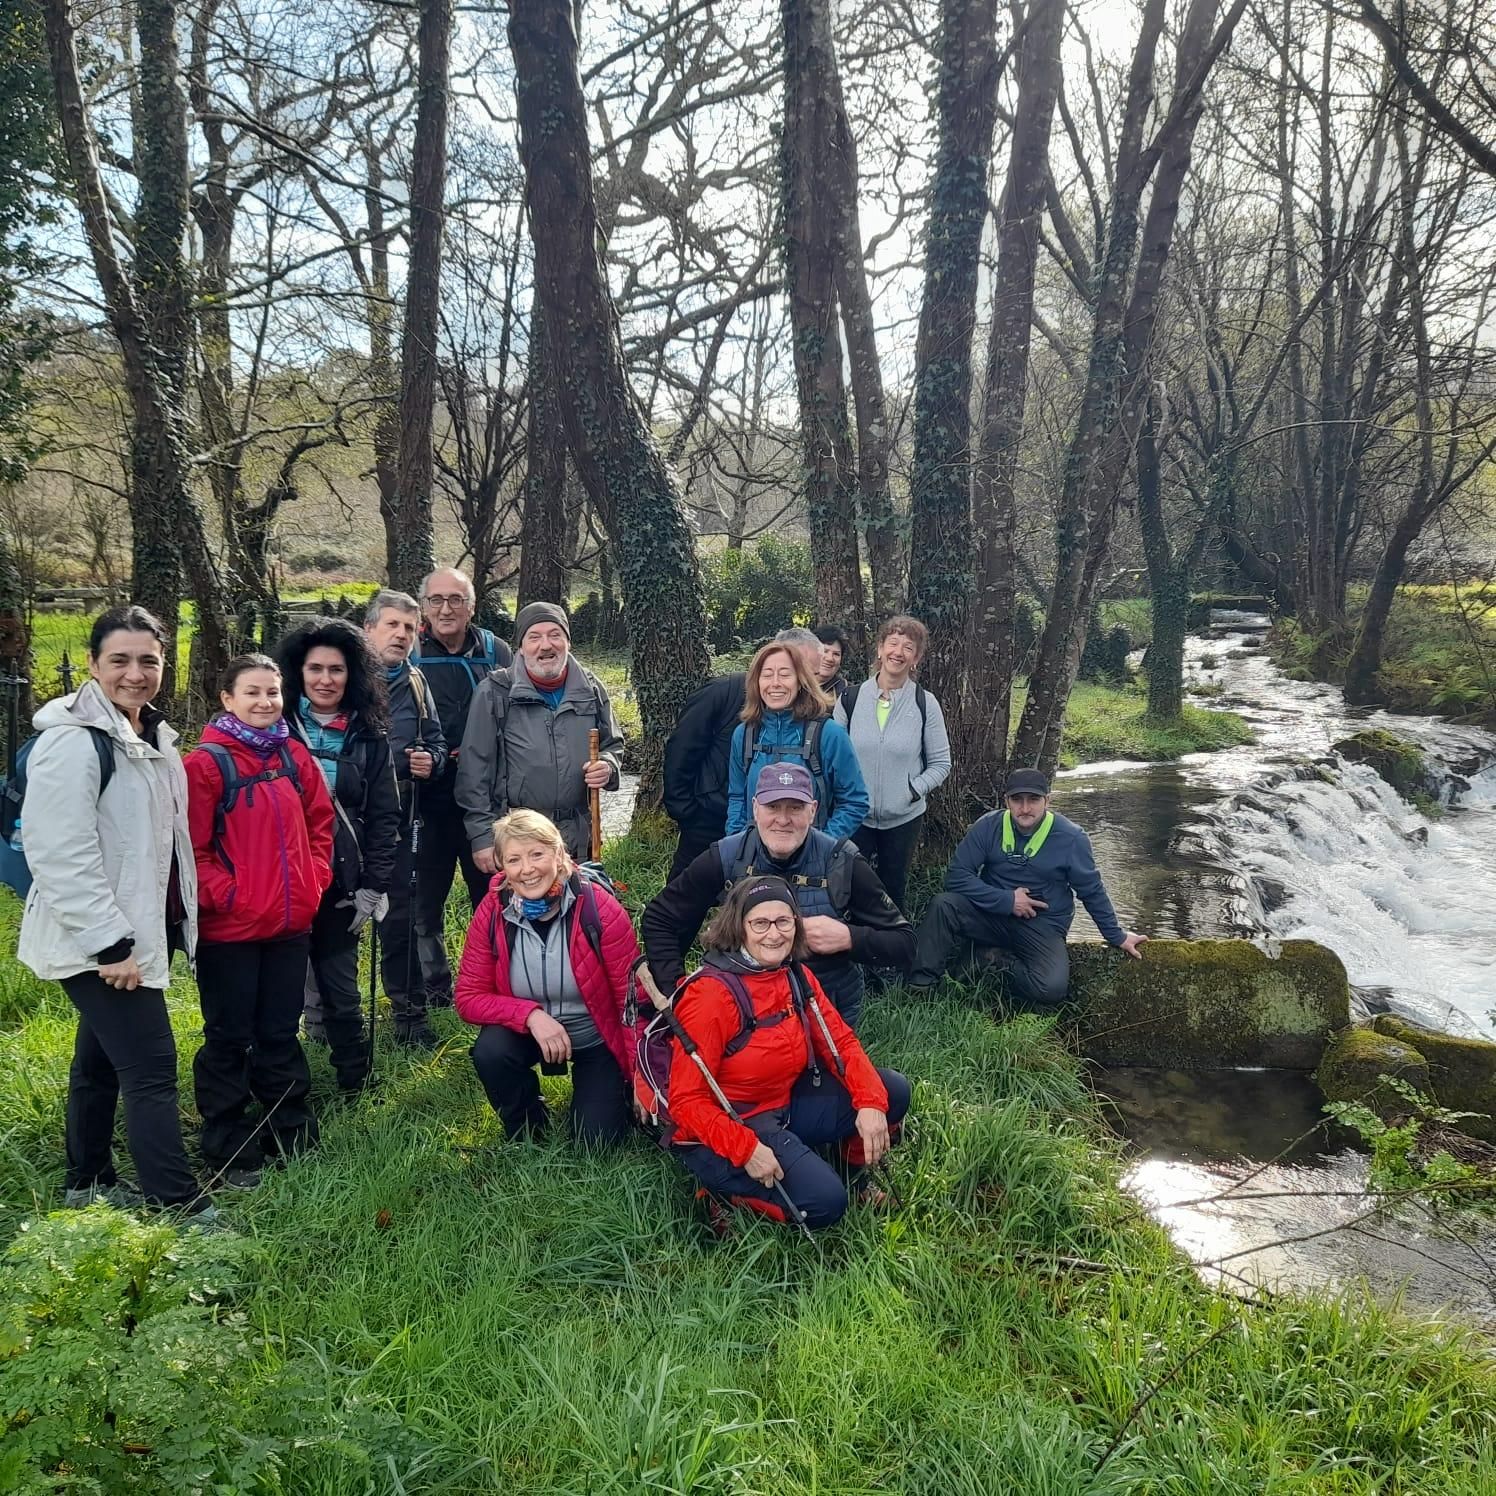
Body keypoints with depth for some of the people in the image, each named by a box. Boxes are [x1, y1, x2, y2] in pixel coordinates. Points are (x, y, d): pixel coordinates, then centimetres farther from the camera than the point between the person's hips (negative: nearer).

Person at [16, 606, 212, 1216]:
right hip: (98, 942, -9)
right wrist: (109, 942, -25)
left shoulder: (152, 735, 10)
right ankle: (182, 1209, -2)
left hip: (144, 930, 9)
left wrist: (178, 919, 18)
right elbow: (59, 854, -24)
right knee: (151, 1066, -8)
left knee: (101, 1060, 20)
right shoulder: (72, 740, -18)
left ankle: (88, 1184, 33)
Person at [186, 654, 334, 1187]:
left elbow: (320, 823, 14)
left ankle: (293, 1135, 29)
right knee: (230, 1039, 8)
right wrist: (225, 894, -16)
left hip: (291, 923, 5)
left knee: (281, 1033, 17)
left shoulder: (295, 755, 6)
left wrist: (315, 879, 4)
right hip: (229, 928, -5)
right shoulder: (206, 763, -11)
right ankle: (229, 1152, 21)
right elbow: (194, 849, -12)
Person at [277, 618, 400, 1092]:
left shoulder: (369, 738, 5)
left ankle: (355, 1088, 21)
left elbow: (384, 817, 6)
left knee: (341, 991, 7)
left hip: (341, 884, 1)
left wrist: (373, 886, -1)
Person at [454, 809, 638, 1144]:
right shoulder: (491, 914, -18)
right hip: (526, 1030, 2)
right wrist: (530, 1015, -30)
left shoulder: (601, 910, -25)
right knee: (489, 1052, -28)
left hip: (595, 1038, -2)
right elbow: (468, 998, -14)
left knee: (596, 1138, -14)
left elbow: (632, 998, -17)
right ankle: (527, 1127, 3)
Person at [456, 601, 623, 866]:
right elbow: (475, 768, -5)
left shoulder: (591, 690, 6)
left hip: (577, 836, 3)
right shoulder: (495, 693, -5)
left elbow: (613, 744, 20)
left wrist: (608, 766, -5)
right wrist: (482, 836, -9)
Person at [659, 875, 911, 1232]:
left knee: (893, 1090, -3)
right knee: (822, 1201, -25)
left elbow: (841, 1041, 1)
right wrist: (747, 1149, -30)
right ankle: (725, 1188, 0)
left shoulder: (797, 976, -1)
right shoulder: (711, 994, -23)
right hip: (723, 1127, -7)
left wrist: (870, 1103, -16)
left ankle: (852, 1176, 20)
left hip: (785, 1105, 7)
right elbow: (687, 1100, -21)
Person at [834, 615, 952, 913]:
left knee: (894, 890, 12)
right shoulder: (851, 698, -1)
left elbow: (940, 763, 1)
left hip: (904, 818, 0)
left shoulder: (925, 704, -4)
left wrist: (913, 790, -12)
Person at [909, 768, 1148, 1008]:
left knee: (1052, 989, -30)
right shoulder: (989, 826, -8)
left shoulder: (1071, 838, -9)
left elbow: (1092, 892, 4)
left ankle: (1003, 964, -1)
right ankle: (921, 985, -15)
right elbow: (957, 876, -11)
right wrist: (1006, 900, -17)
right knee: (943, 904, -28)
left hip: (1043, 927, -1)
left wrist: (1117, 936, 12)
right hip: (991, 914, 1)